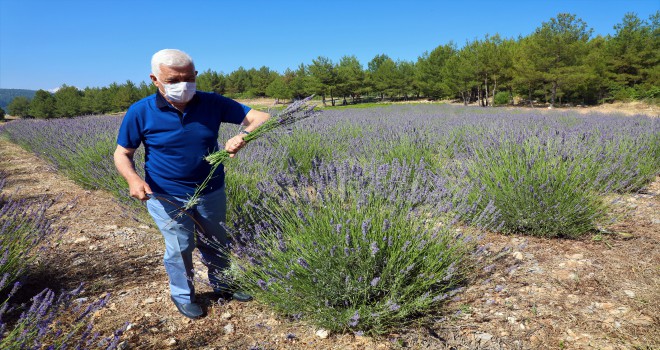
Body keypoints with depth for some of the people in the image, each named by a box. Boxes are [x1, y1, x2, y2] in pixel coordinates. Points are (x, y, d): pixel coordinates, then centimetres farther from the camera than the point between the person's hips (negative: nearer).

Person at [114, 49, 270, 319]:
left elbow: (262, 118, -14)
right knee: (179, 249, 10)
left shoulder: (212, 103, -12)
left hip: (212, 192, 3)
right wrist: (133, 178, -26)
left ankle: (222, 285, 45)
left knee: (216, 243, 19)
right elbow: (122, 154, -4)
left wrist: (243, 136, -36)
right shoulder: (140, 112, -14)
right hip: (167, 197, -2)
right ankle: (183, 295, 38)